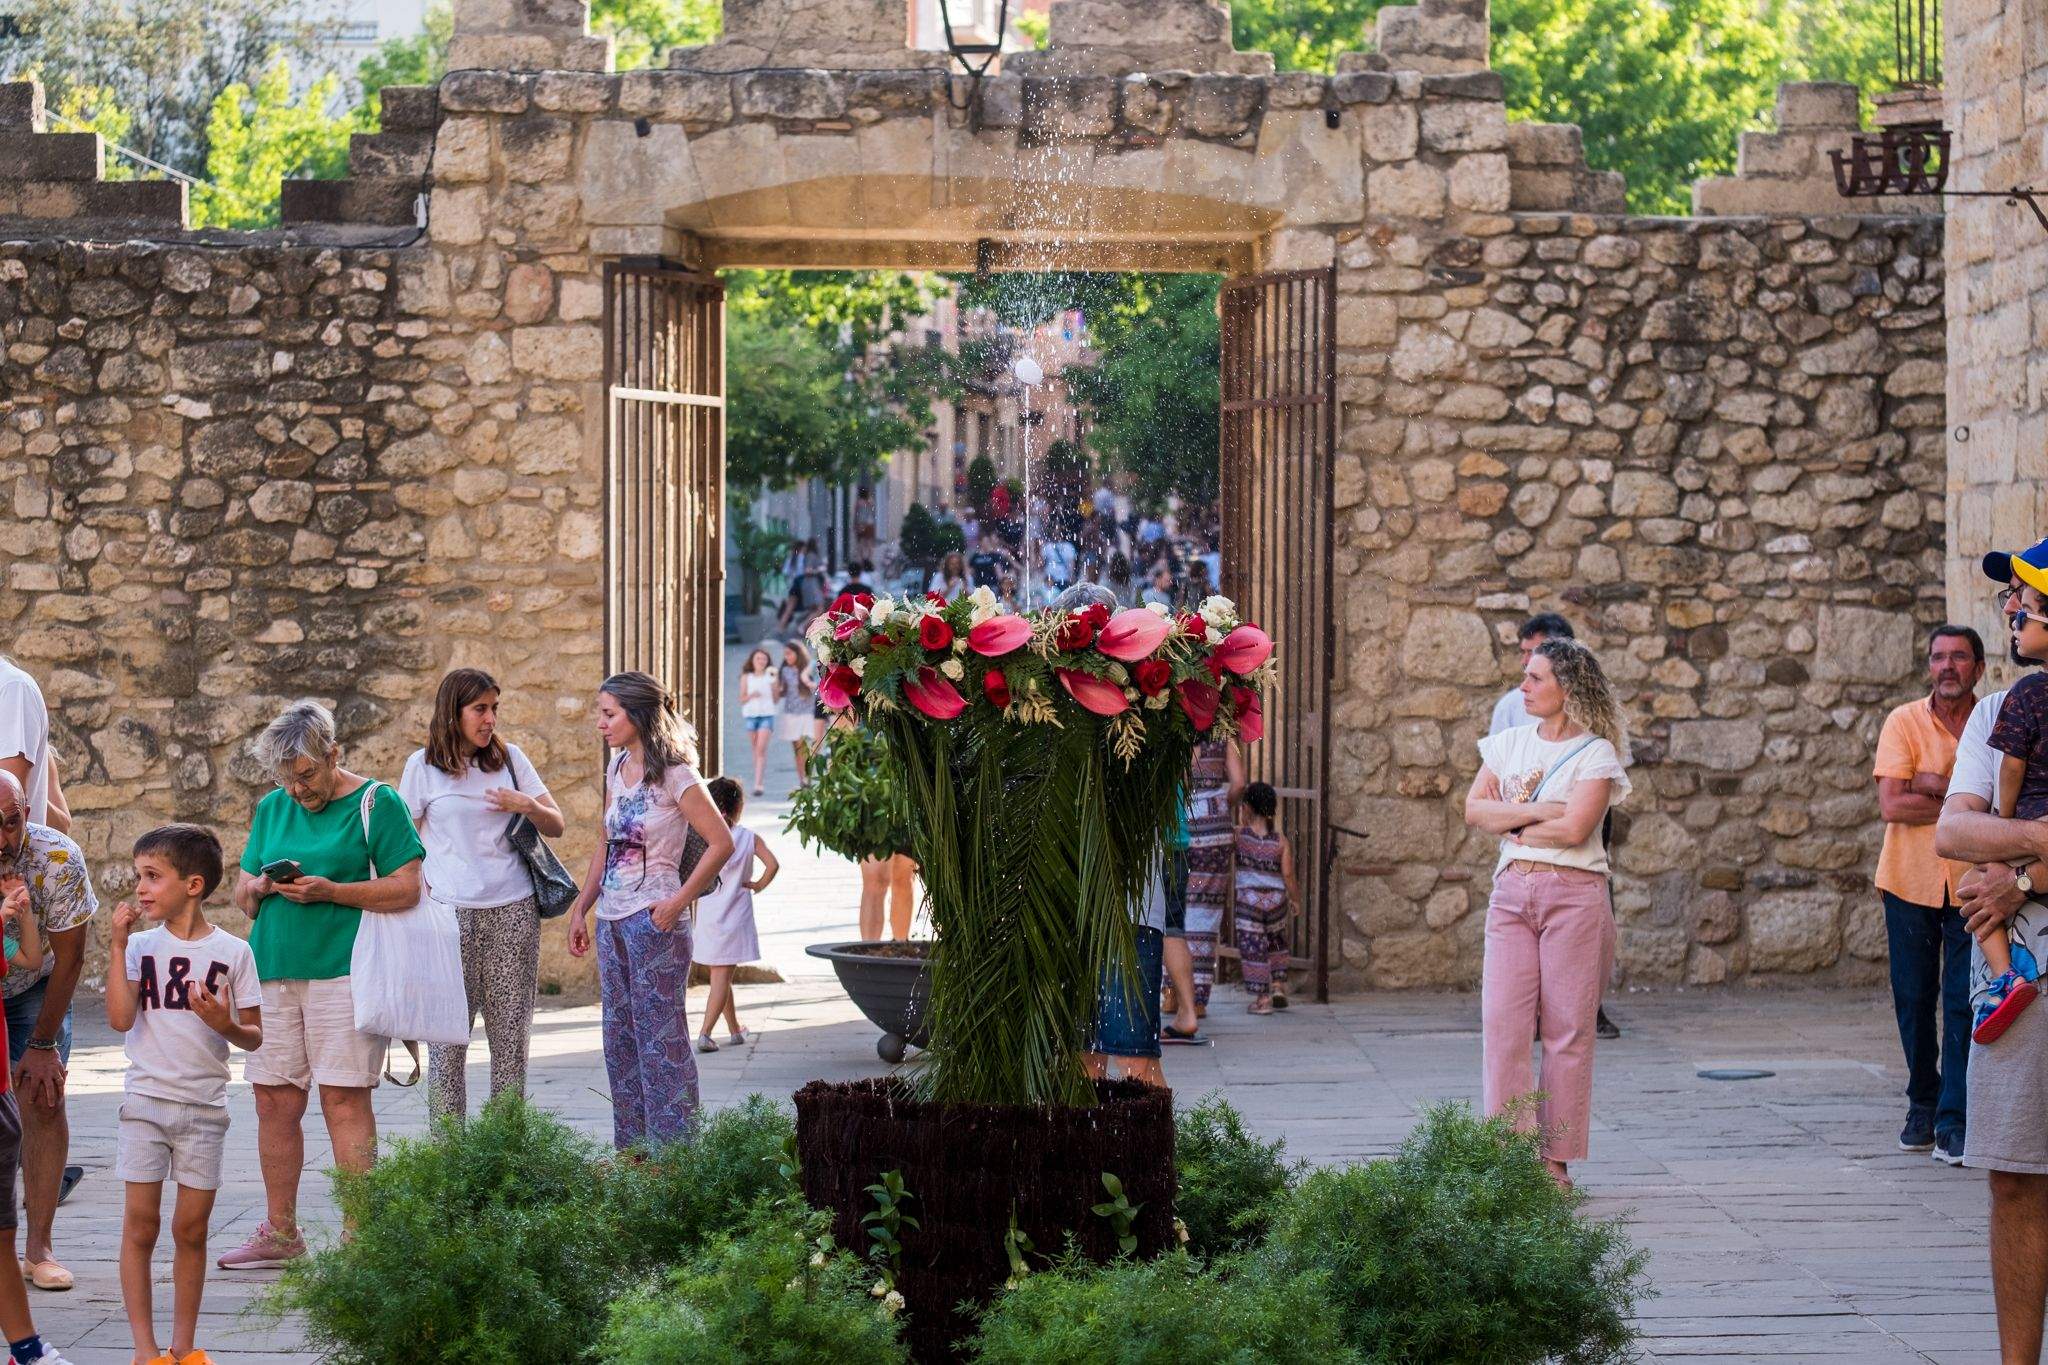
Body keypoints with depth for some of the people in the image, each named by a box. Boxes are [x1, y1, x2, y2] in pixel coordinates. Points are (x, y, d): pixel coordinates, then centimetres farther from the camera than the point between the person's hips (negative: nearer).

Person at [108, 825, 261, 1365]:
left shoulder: (232, 952, 0)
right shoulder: (141, 946, 2)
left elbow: (254, 1037, 3)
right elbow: (120, 1018, -11)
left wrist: (226, 1025, -18)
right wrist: (118, 946, -12)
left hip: (204, 1105, 0)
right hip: (146, 1099, 0)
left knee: (191, 1228, 4)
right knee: (141, 1224, -1)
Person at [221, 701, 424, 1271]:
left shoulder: (376, 803, -1)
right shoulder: (272, 808, 16)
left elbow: (407, 888, -7)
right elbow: (241, 892, 21)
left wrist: (330, 891, -16)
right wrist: (261, 887, -3)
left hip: (343, 969, -6)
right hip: (273, 968, 6)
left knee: (343, 1097, -9)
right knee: (275, 1100, 6)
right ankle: (279, 1234, 15)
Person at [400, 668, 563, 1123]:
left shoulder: (510, 758, 11)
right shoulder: (423, 766, 4)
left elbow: (556, 826, 12)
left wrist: (526, 805, -7)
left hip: (513, 912, 3)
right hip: (450, 912, -3)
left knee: (510, 1032, 3)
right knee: (448, 1035, -4)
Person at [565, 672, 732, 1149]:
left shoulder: (674, 776, -12)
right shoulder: (616, 769, 11)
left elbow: (721, 843, -14)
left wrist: (678, 902, -16)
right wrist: (580, 909, 14)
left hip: (654, 920, -8)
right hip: (612, 921, 8)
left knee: (660, 1037, -4)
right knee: (620, 1038, 11)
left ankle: (673, 1149, 2)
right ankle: (631, 1150, 18)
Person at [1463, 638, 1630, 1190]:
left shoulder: (1596, 754, -1)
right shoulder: (1509, 743, 14)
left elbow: (1575, 828, -14)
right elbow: (1475, 809, 4)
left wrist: (1513, 825, -3)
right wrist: (1540, 811, -7)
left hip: (1574, 894, -4)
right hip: (1512, 891, 4)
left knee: (1568, 1029, -2)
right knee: (1502, 1021, -6)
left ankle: (1556, 1160, 3)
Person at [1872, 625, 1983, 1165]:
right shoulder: (1904, 722, -2)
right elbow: (1892, 805, -12)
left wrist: (1937, 786, -18)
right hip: (1911, 881, 0)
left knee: (1963, 1003, -7)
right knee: (1914, 1000, 8)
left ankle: (1954, 1120, -6)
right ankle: (1922, 1105, 24)